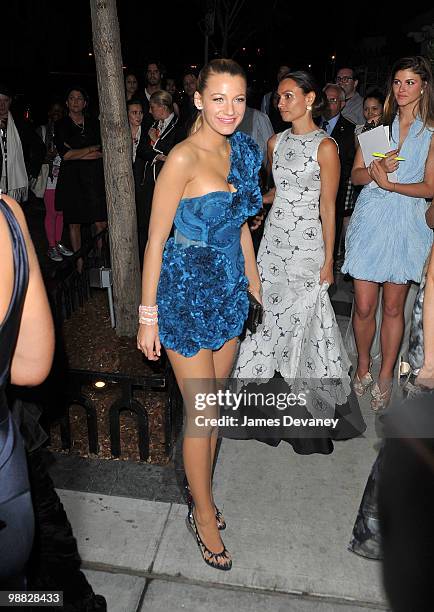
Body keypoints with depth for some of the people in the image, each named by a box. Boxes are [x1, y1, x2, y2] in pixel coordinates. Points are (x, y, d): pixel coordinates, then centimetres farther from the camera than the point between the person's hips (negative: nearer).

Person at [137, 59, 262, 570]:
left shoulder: (240, 151, 7)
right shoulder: (184, 157, -15)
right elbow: (156, 239, -14)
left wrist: (254, 286, 15)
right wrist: (148, 315, -13)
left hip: (228, 292, 7)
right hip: (186, 293, -7)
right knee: (201, 411, 3)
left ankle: (200, 494, 38)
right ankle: (204, 515, 26)